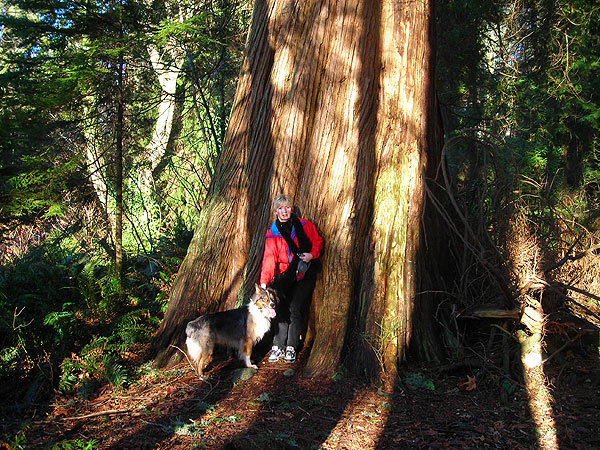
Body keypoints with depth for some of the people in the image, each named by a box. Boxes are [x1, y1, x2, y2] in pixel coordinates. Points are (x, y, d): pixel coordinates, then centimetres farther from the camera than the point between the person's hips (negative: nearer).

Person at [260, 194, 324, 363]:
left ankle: (291, 348, -3)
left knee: (296, 309, -10)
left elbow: (318, 241, 10)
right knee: (281, 309, -6)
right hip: (284, 276, 2)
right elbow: (269, 258, -7)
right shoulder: (272, 232, 2)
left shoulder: (303, 225, 0)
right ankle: (278, 347, 0)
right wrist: (264, 282, -19)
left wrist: (312, 254, -12)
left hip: (305, 275, -1)